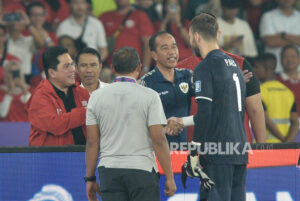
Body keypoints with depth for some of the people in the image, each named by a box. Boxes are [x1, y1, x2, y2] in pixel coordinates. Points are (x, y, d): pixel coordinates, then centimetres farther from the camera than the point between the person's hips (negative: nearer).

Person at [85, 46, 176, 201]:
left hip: (109, 170, 3)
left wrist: (90, 178, 12)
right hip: (142, 169, -3)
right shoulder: (149, 96, -4)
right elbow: (159, 139, -7)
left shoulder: (97, 96, 4)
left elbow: (92, 142, 5)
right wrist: (169, 177, -1)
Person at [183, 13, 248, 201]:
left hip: (217, 152, -8)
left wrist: (194, 152, -11)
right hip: (240, 150, 8)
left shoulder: (205, 67, -9)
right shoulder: (234, 64, 16)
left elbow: (204, 113, -16)